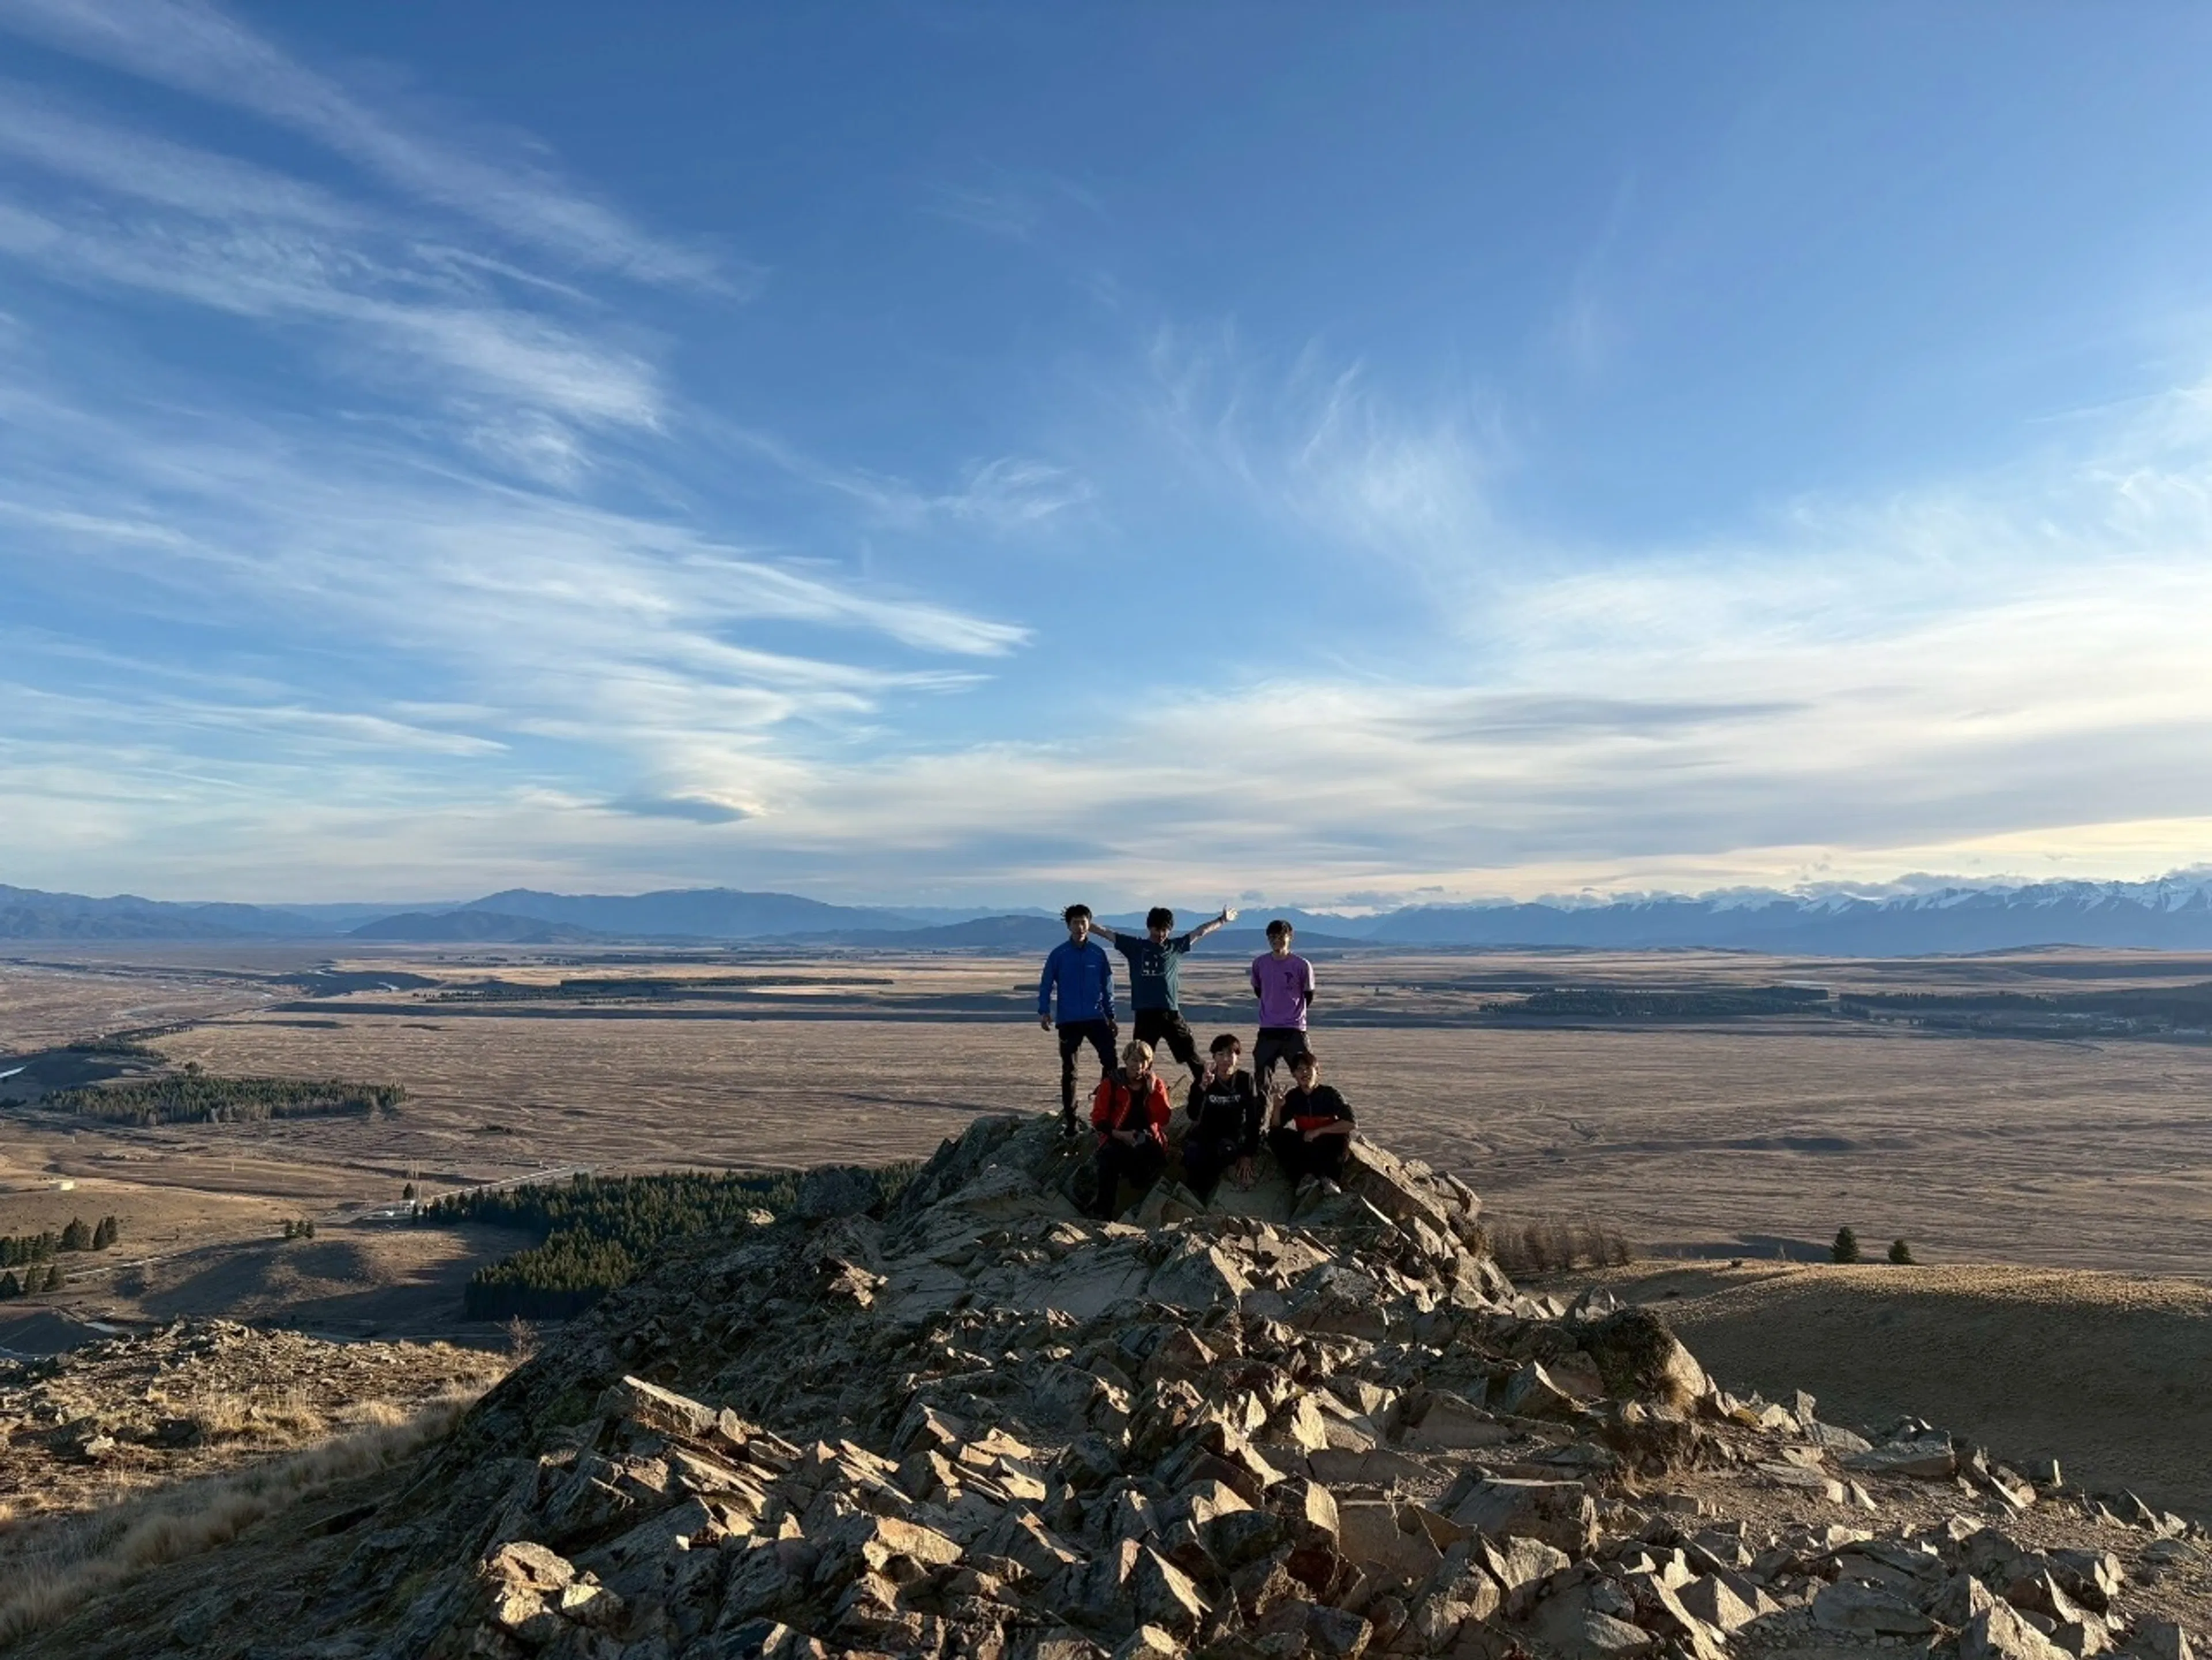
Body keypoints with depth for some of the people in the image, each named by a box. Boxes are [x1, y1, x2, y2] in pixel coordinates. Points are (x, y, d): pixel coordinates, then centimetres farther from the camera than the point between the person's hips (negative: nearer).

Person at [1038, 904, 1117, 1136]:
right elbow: (1046, 983, 1)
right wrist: (1044, 1011, -12)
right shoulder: (1059, 954, 0)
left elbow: (1107, 986, 11)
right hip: (1069, 1021, -1)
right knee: (1069, 1071, 6)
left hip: (1096, 1019, 1)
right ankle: (1069, 1120, 14)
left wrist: (1111, 1017, 12)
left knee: (1110, 1061, -13)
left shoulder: (1098, 953, 4)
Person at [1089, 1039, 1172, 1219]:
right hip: (1117, 1139, -1)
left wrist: (1153, 1090, -10)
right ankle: (1104, 1214, -26)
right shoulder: (1111, 1083, 2)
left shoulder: (1156, 1085, 9)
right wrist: (1119, 1134, -14)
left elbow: (1164, 1119, -4)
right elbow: (1098, 1118, 1)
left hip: (1148, 1140, 2)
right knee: (1109, 1157, -33)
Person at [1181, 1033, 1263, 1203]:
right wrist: (1202, 1087, -35)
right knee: (1193, 1155, -33)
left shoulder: (1245, 1080, -6)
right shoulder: (1204, 1080, -6)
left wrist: (1248, 1155, -11)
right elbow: (1193, 1116, -21)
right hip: (1206, 1134, 0)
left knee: (1226, 1149, -35)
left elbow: (1254, 1120, -6)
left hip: (1233, 1137, 0)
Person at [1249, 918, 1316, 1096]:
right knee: (1262, 1077, 5)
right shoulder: (1259, 964, 0)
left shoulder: (1302, 965, -9)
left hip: (1294, 1030, -3)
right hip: (1267, 1030, 3)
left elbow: (1309, 996, 4)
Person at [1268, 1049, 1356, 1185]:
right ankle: (1303, 1177, -15)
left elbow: (1350, 1123, -23)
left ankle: (1329, 1180, -15)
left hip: (1330, 1145, -4)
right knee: (1275, 1136, -18)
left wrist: (1318, 1131, -24)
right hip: (1305, 1143, 4)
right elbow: (1277, 1126, -5)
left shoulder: (1330, 1095, -17)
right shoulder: (1293, 1097, -5)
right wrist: (1278, 1107, -26)